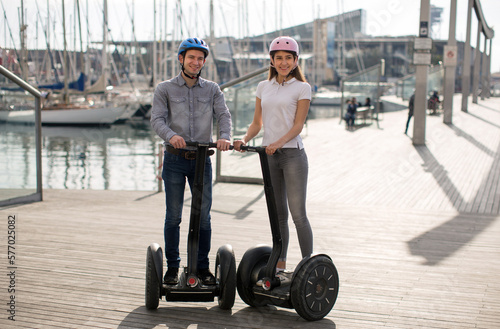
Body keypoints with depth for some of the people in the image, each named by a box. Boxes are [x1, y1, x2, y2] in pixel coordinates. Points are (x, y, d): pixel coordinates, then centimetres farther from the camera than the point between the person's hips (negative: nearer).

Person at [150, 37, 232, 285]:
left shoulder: (212, 89, 10)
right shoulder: (165, 89, 4)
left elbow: (223, 115, -4)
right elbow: (157, 119, -9)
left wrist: (225, 136, -26)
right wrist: (170, 135, -30)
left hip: (202, 159, 2)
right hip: (175, 159, -1)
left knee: (203, 216, 3)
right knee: (173, 216, 2)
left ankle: (203, 267, 14)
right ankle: (172, 267, 13)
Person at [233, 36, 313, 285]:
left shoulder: (302, 88, -1)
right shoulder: (263, 87, 12)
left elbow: (298, 125, -8)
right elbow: (257, 123, 12)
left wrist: (278, 143, -22)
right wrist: (244, 139, -7)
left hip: (293, 154, -4)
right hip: (269, 155, 5)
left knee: (298, 214, -6)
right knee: (278, 214, 9)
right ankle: (280, 266, 17)